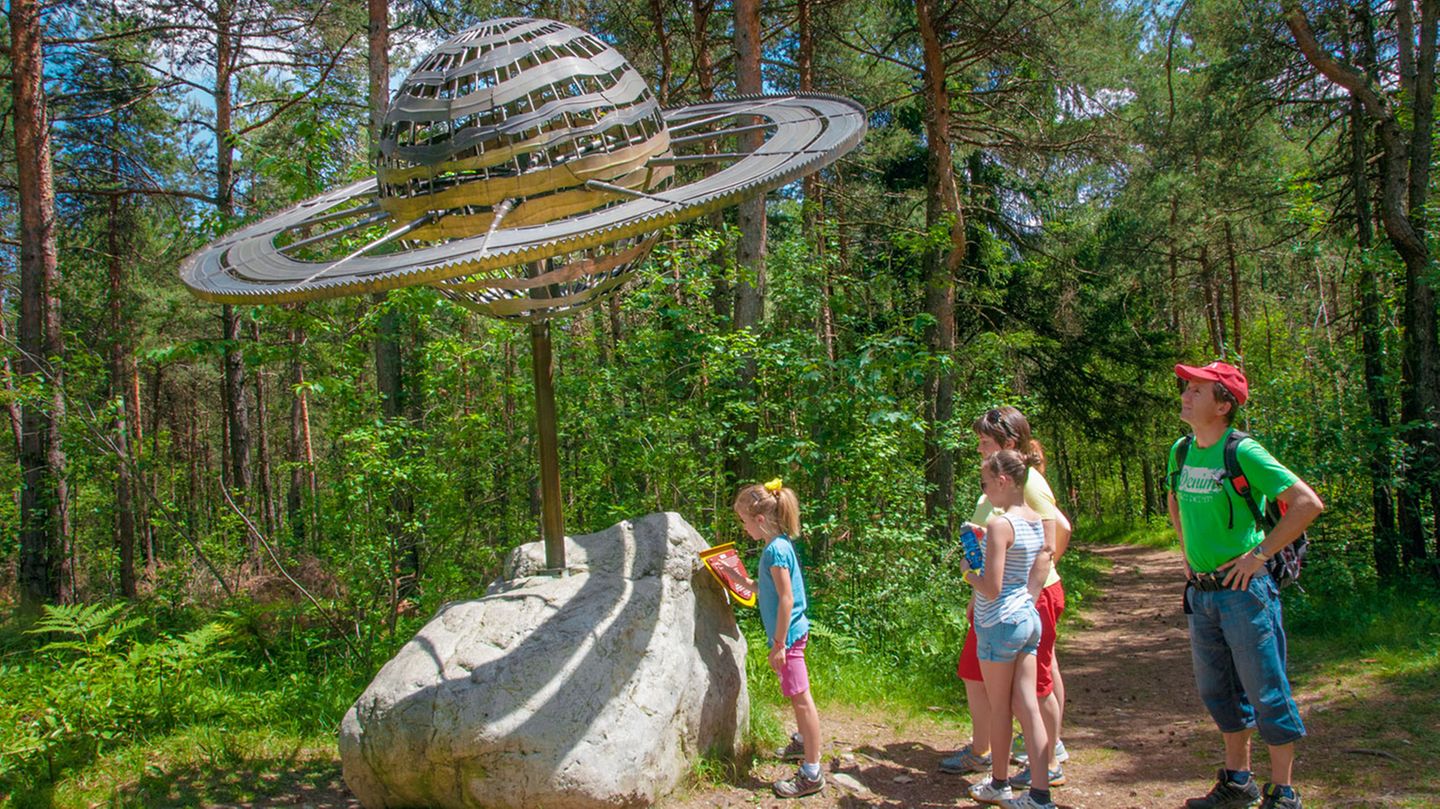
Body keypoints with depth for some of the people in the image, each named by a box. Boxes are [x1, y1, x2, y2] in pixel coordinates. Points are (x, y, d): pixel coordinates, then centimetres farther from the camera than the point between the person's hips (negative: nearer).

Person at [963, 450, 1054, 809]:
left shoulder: (999, 525, -19)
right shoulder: (1036, 520, 6)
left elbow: (991, 589, -21)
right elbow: (1038, 577, 12)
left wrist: (967, 571, -4)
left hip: (1000, 624, -8)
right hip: (1029, 618, 8)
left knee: (999, 708, 9)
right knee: (1027, 706, 8)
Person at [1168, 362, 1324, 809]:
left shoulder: (1243, 452, -16)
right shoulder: (1181, 451, 5)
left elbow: (1308, 503, -20)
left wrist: (1259, 554, -17)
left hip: (1243, 590, -7)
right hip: (1200, 593, 8)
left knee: (1266, 692, 2)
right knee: (1218, 692, 17)